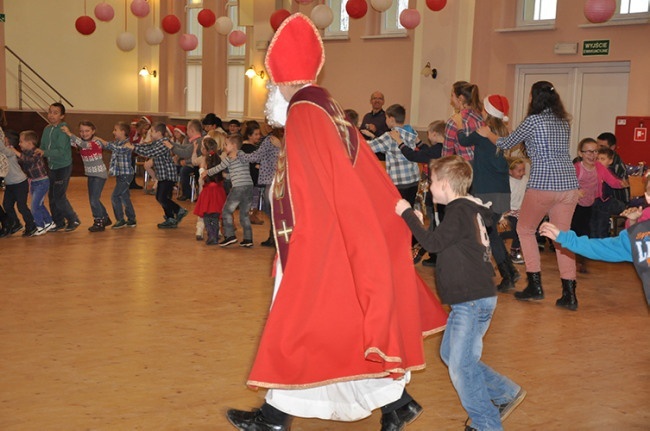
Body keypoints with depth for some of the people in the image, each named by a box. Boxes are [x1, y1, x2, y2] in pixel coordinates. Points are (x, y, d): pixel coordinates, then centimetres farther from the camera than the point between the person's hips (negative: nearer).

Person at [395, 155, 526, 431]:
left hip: (473, 301, -11)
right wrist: (420, 225, 10)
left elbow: (433, 243, -22)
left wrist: (407, 214, -13)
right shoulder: (468, 209, 14)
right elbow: (444, 244, 17)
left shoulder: (460, 211, -16)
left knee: (460, 366, -6)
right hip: (468, 300, 11)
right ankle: (506, 393, 28)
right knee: (450, 353, 19)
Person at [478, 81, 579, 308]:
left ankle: (535, 286, 10)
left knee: (525, 230, 14)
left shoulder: (533, 120, -5)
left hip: (542, 185, -5)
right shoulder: (564, 122, 13)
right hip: (569, 184, 5)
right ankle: (569, 291, 7)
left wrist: (487, 134, 24)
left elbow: (505, 144, 6)